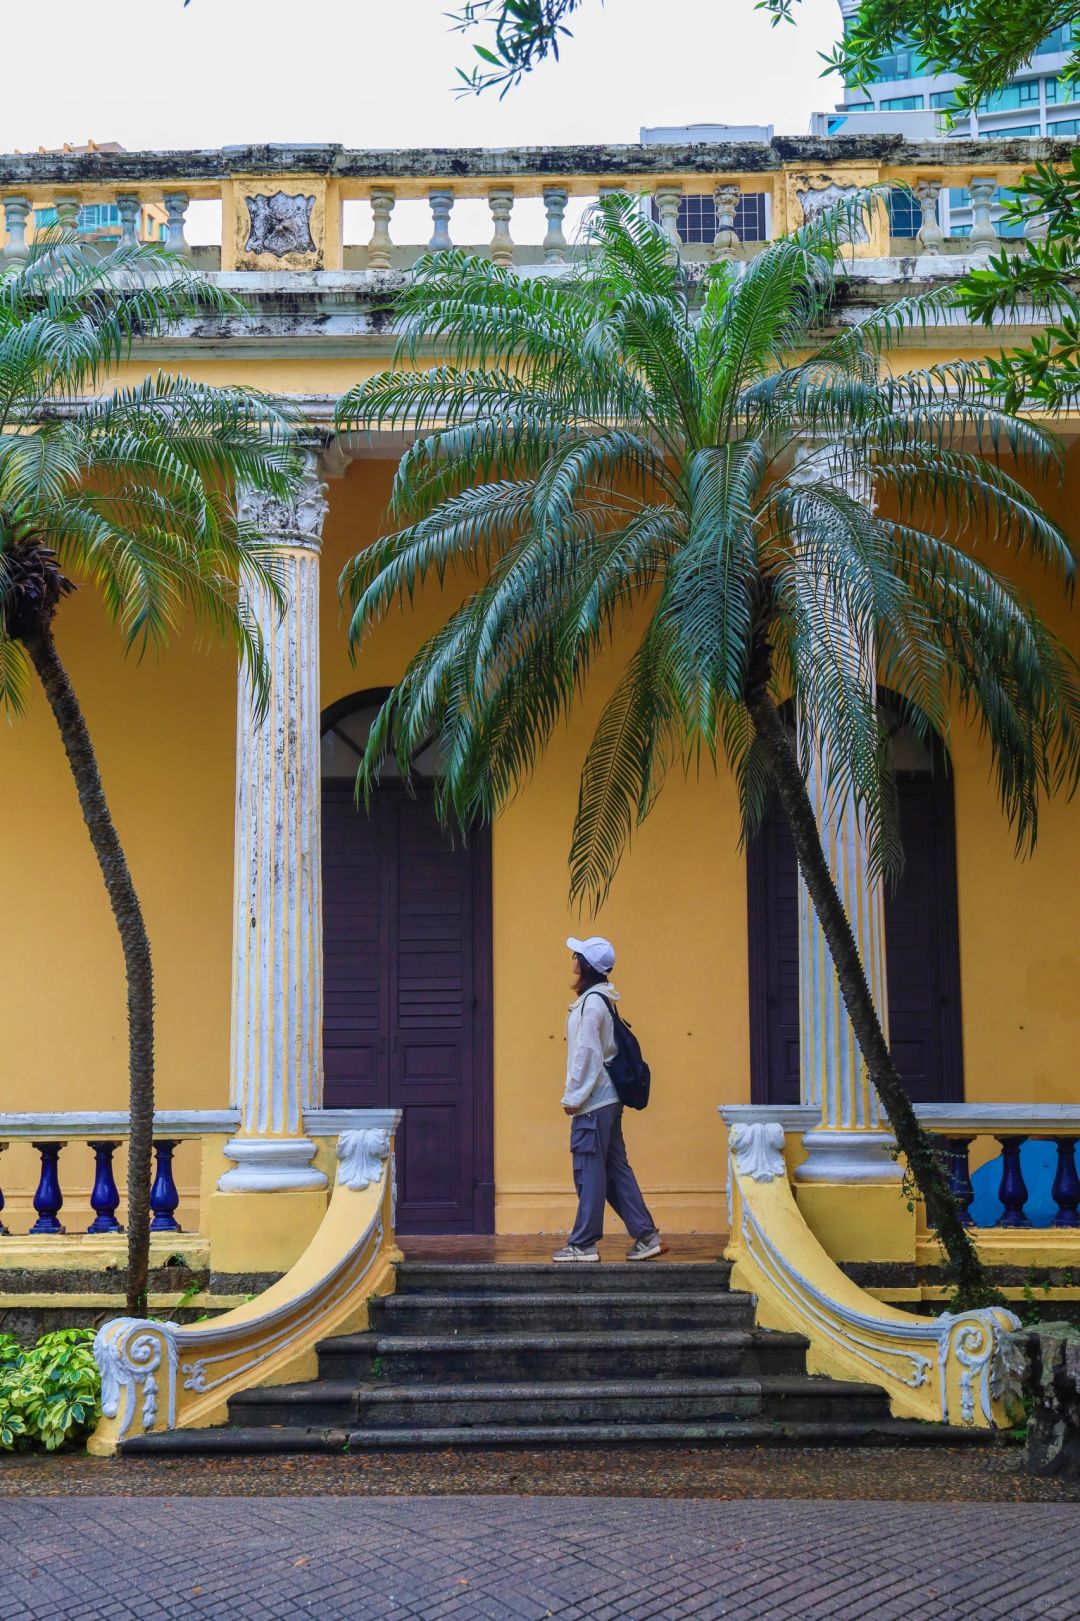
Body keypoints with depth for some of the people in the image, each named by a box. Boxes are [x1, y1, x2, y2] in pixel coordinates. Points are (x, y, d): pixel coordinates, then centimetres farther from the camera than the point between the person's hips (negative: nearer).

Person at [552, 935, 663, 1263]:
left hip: (593, 1103, -9)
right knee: (615, 1169, 11)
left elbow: (587, 1054, -18)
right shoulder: (600, 999, 14)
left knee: (589, 1172, -4)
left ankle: (583, 1244, 2)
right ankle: (646, 1236, 11)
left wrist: (572, 1097, -14)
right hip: (606, 1099, 9)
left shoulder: (592, 1002, -14)